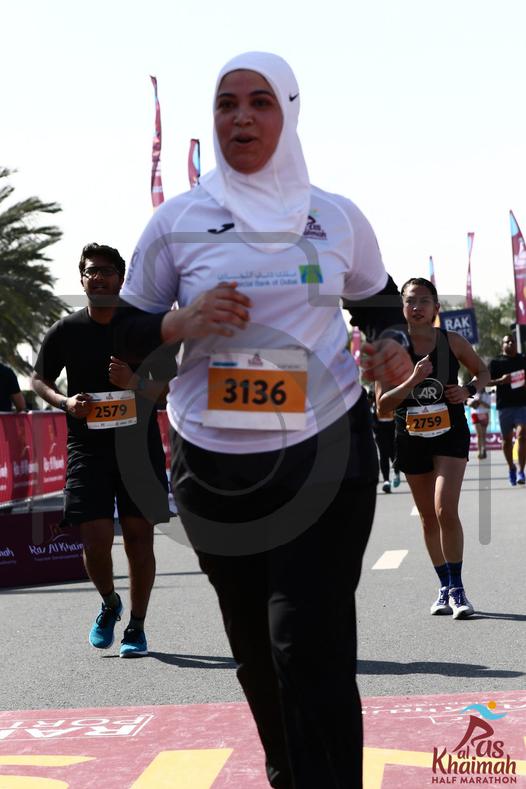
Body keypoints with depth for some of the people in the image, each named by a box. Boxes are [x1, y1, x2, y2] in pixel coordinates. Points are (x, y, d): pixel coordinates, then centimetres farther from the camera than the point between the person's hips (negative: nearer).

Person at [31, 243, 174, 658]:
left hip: (139, 447, 0)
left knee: (139, 536, 2)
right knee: (96, 539, -7)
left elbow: (169, 383, 3)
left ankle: (137, 627, 16)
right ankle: (109, 604, 24)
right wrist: (65, 402, -7)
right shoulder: (66, 331, 3)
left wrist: (134, 383, -17)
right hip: (88, 448, 0)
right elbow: (39, 379, 14)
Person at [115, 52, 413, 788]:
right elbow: (123, 332, 6)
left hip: (326, 452, -1)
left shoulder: (338, 217, 3)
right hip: (213, 464, 2)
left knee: (312, 646, -10)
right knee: (255, 645, 14)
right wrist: (181, 323, -15)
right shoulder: (175, 221, 0)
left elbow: (378, 299, 19)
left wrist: (392, 343, -3)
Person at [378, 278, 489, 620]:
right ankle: (445, 586, 26)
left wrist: (469, 391, -9)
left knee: (446, 510, -18)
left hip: (450, 434, -2)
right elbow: (383, 402, -9)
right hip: (412, 438, 2)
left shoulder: (452, 341, -4)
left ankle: (457, 588, -7)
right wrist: (413, 381, -25)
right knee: (429, 517, 12)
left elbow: (482, 371, 12)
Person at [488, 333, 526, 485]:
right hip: (504, 405, 0)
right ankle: (511, 467, 28)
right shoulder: (496, 362, 6)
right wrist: (500, 380, -15)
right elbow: (487, 381, 3)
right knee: (507, 439, 8)